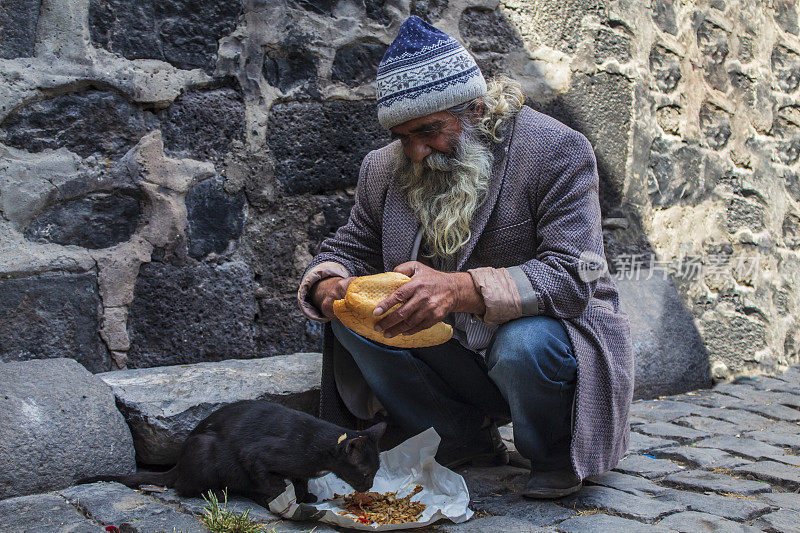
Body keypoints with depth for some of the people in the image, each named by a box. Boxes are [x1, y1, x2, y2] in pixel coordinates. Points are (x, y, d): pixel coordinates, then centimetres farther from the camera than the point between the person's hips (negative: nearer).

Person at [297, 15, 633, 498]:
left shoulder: (557, 150, -17)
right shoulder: (384, 170, -1)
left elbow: (571, 277, -27)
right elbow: (348, 249, 8)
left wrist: (464, 290, -43)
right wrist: (329, 285, -19)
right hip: (455, 355, 5)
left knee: (525, 345, -38)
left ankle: (554, 457, -2)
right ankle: (466, 439, 2)